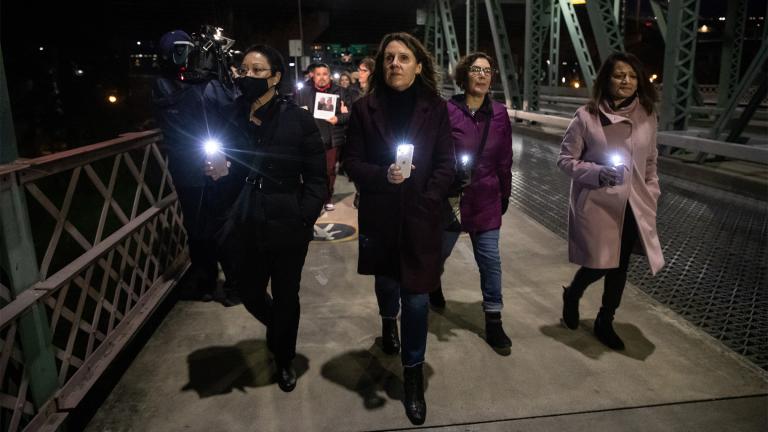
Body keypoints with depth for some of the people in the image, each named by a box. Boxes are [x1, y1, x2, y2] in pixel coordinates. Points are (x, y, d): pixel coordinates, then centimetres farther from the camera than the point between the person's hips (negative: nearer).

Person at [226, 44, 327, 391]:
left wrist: (304, 218, -17)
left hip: (288, 228, -3)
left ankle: (284, 359, 39)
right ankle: (278, 331, 50)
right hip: (248, 227, 3)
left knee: (285, 296, 12)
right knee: (250, 294, 15)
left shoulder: (297, 119, -10)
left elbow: (316, 176, -8)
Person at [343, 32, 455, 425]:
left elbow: (446, 164, 0)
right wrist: (383, 175, -21)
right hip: (379, 217, 1)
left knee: (416, 299, 0)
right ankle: (388, 321, 57)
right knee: (386, 281, 22)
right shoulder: (364, 108, -3)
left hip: (420, 218, -1)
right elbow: (352, 163, -3)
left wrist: (427, 202, -11)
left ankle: (413, 375, 17)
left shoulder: (434, 108, -2)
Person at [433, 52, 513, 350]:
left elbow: (504, 159, 7)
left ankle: (493, 320, 17)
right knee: (439, 251, 18)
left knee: (490, 260, 4)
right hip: (451, 198, -2)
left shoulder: (499, 114, 1)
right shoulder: (448, 111, -11)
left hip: (486, 200, 2)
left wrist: (505, 195, 10)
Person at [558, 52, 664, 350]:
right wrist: (597, 173, -20)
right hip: (596, 203, -4)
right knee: (598, 265, -2)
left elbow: (650, 162, 14)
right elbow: (565, 160, -6)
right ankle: (571, 295, 33)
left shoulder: (647, 116, 3)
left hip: (632, 206, 5)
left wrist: (651, 197, 9)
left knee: (620, 266, 12)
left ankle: (605, 322, 32)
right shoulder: (587, 116, -10)